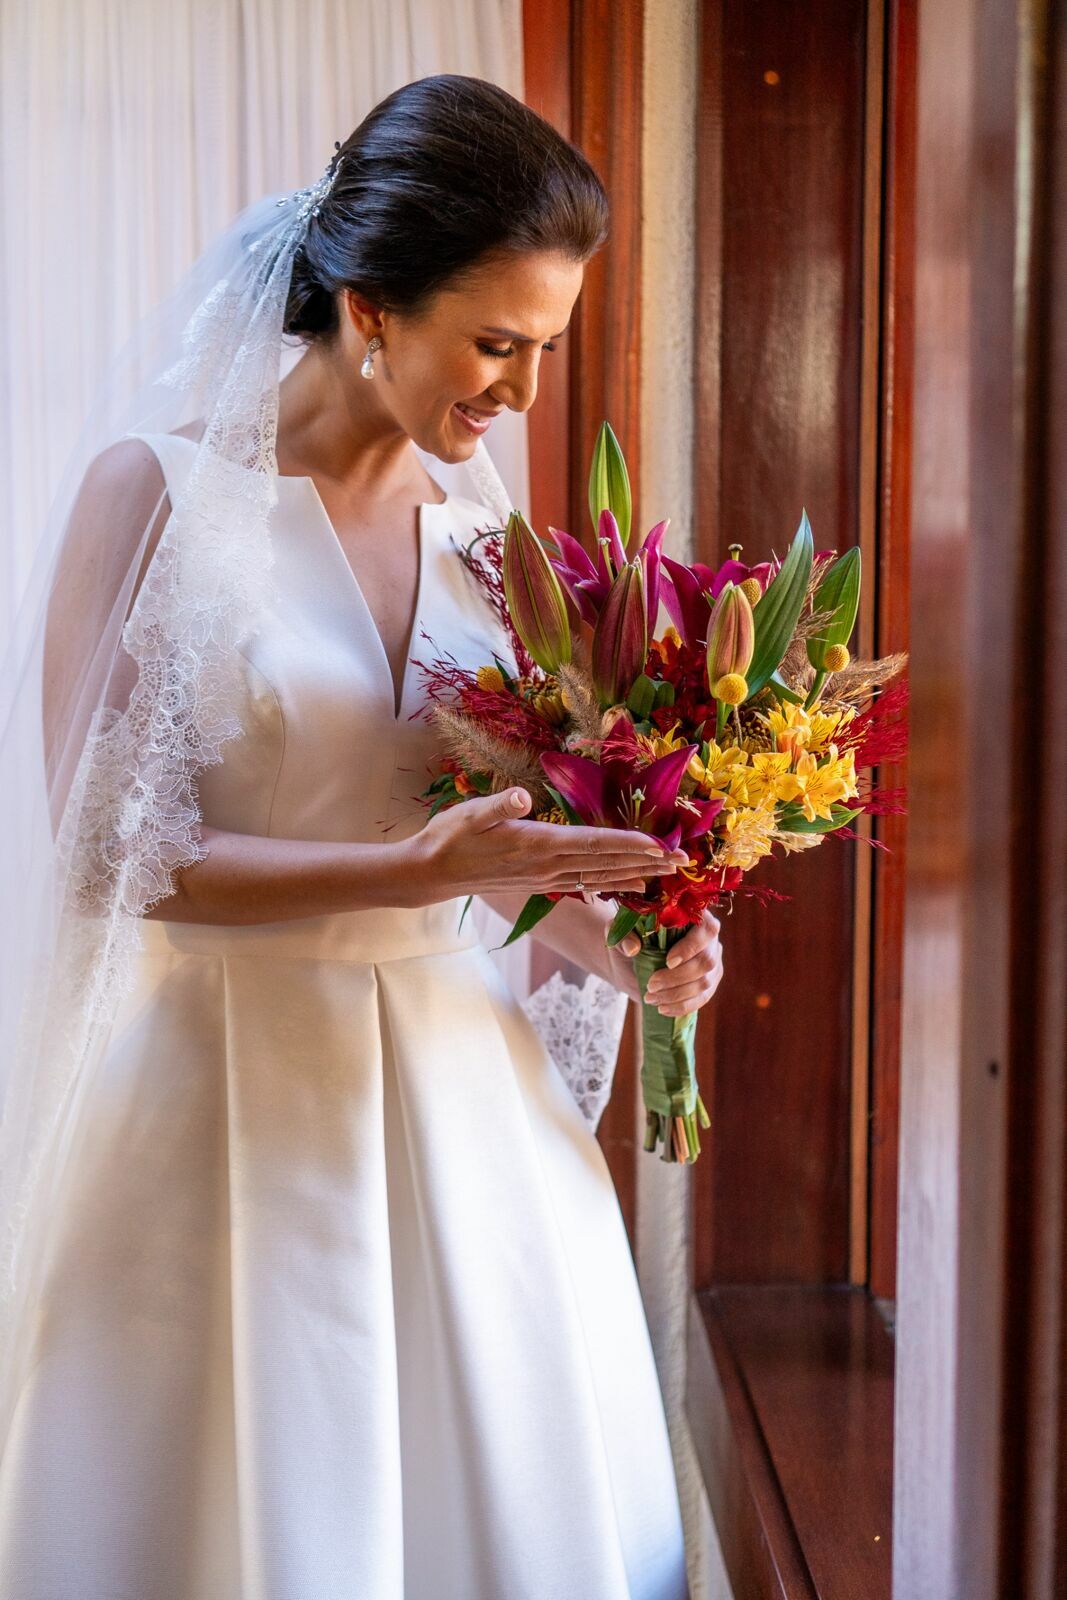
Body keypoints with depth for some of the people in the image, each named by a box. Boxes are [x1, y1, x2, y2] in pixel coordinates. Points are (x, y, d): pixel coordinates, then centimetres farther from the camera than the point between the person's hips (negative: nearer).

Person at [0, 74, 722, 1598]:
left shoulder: (470, 520, 5)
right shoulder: (159, 485, -11)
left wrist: (600, 928, -4)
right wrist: (421, 872, -23)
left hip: (440, 1068, 5)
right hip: (225, 1076, -5)